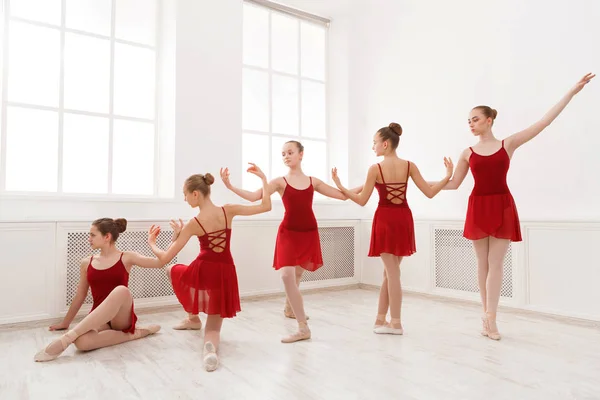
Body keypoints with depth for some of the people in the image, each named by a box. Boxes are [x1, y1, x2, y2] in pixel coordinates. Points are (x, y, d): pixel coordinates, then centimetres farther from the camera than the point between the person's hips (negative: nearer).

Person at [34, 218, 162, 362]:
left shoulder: (126, 258, 1)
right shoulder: (86, 263, 9)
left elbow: (161, 262, -9)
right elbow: (80, 296, 20)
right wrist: (65, 322, 26)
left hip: (121, 317, -2)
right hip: (98, 319, 2)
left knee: (121, 290, -38)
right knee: (81, 342, -35)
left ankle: (65, 339, -33)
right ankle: (132, 334, -16)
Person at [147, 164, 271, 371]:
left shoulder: (193, 223, -8)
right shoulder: (228, 210, -3)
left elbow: (164, 258, -3)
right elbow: (265, 206, 2)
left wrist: (151, 242, 16)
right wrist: (263, 179, 8)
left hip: (202, 272, -2)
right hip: (225, 276, 3)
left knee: (171, 270, 34)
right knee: (213, 328, 18)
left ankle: (193, 317, 40)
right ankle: (210, 346, -22)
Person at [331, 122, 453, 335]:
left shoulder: (375, 168, -10)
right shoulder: (409, 166, 1)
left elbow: (362, 201, -6)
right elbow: (429, 193, -1)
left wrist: (339, 186, 2)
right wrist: (448, 175, 12)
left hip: (385, 220, -4)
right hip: (403, 219, 4)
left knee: (392, 272, 3)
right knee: (389, 271, 15)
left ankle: (396, 323, 11)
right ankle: (381, 319, 24)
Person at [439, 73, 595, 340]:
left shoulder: (508, 144, 4)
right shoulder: (468, 153, 7)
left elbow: (544, 122, 2)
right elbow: (453, 184, 8)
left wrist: (572, 92, 1)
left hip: (502, 207, -1)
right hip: (478, 208, 2)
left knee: (495, 263, -2)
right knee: (483, 263, 6)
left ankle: (490, 317, 1)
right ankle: (487, 316, 15)